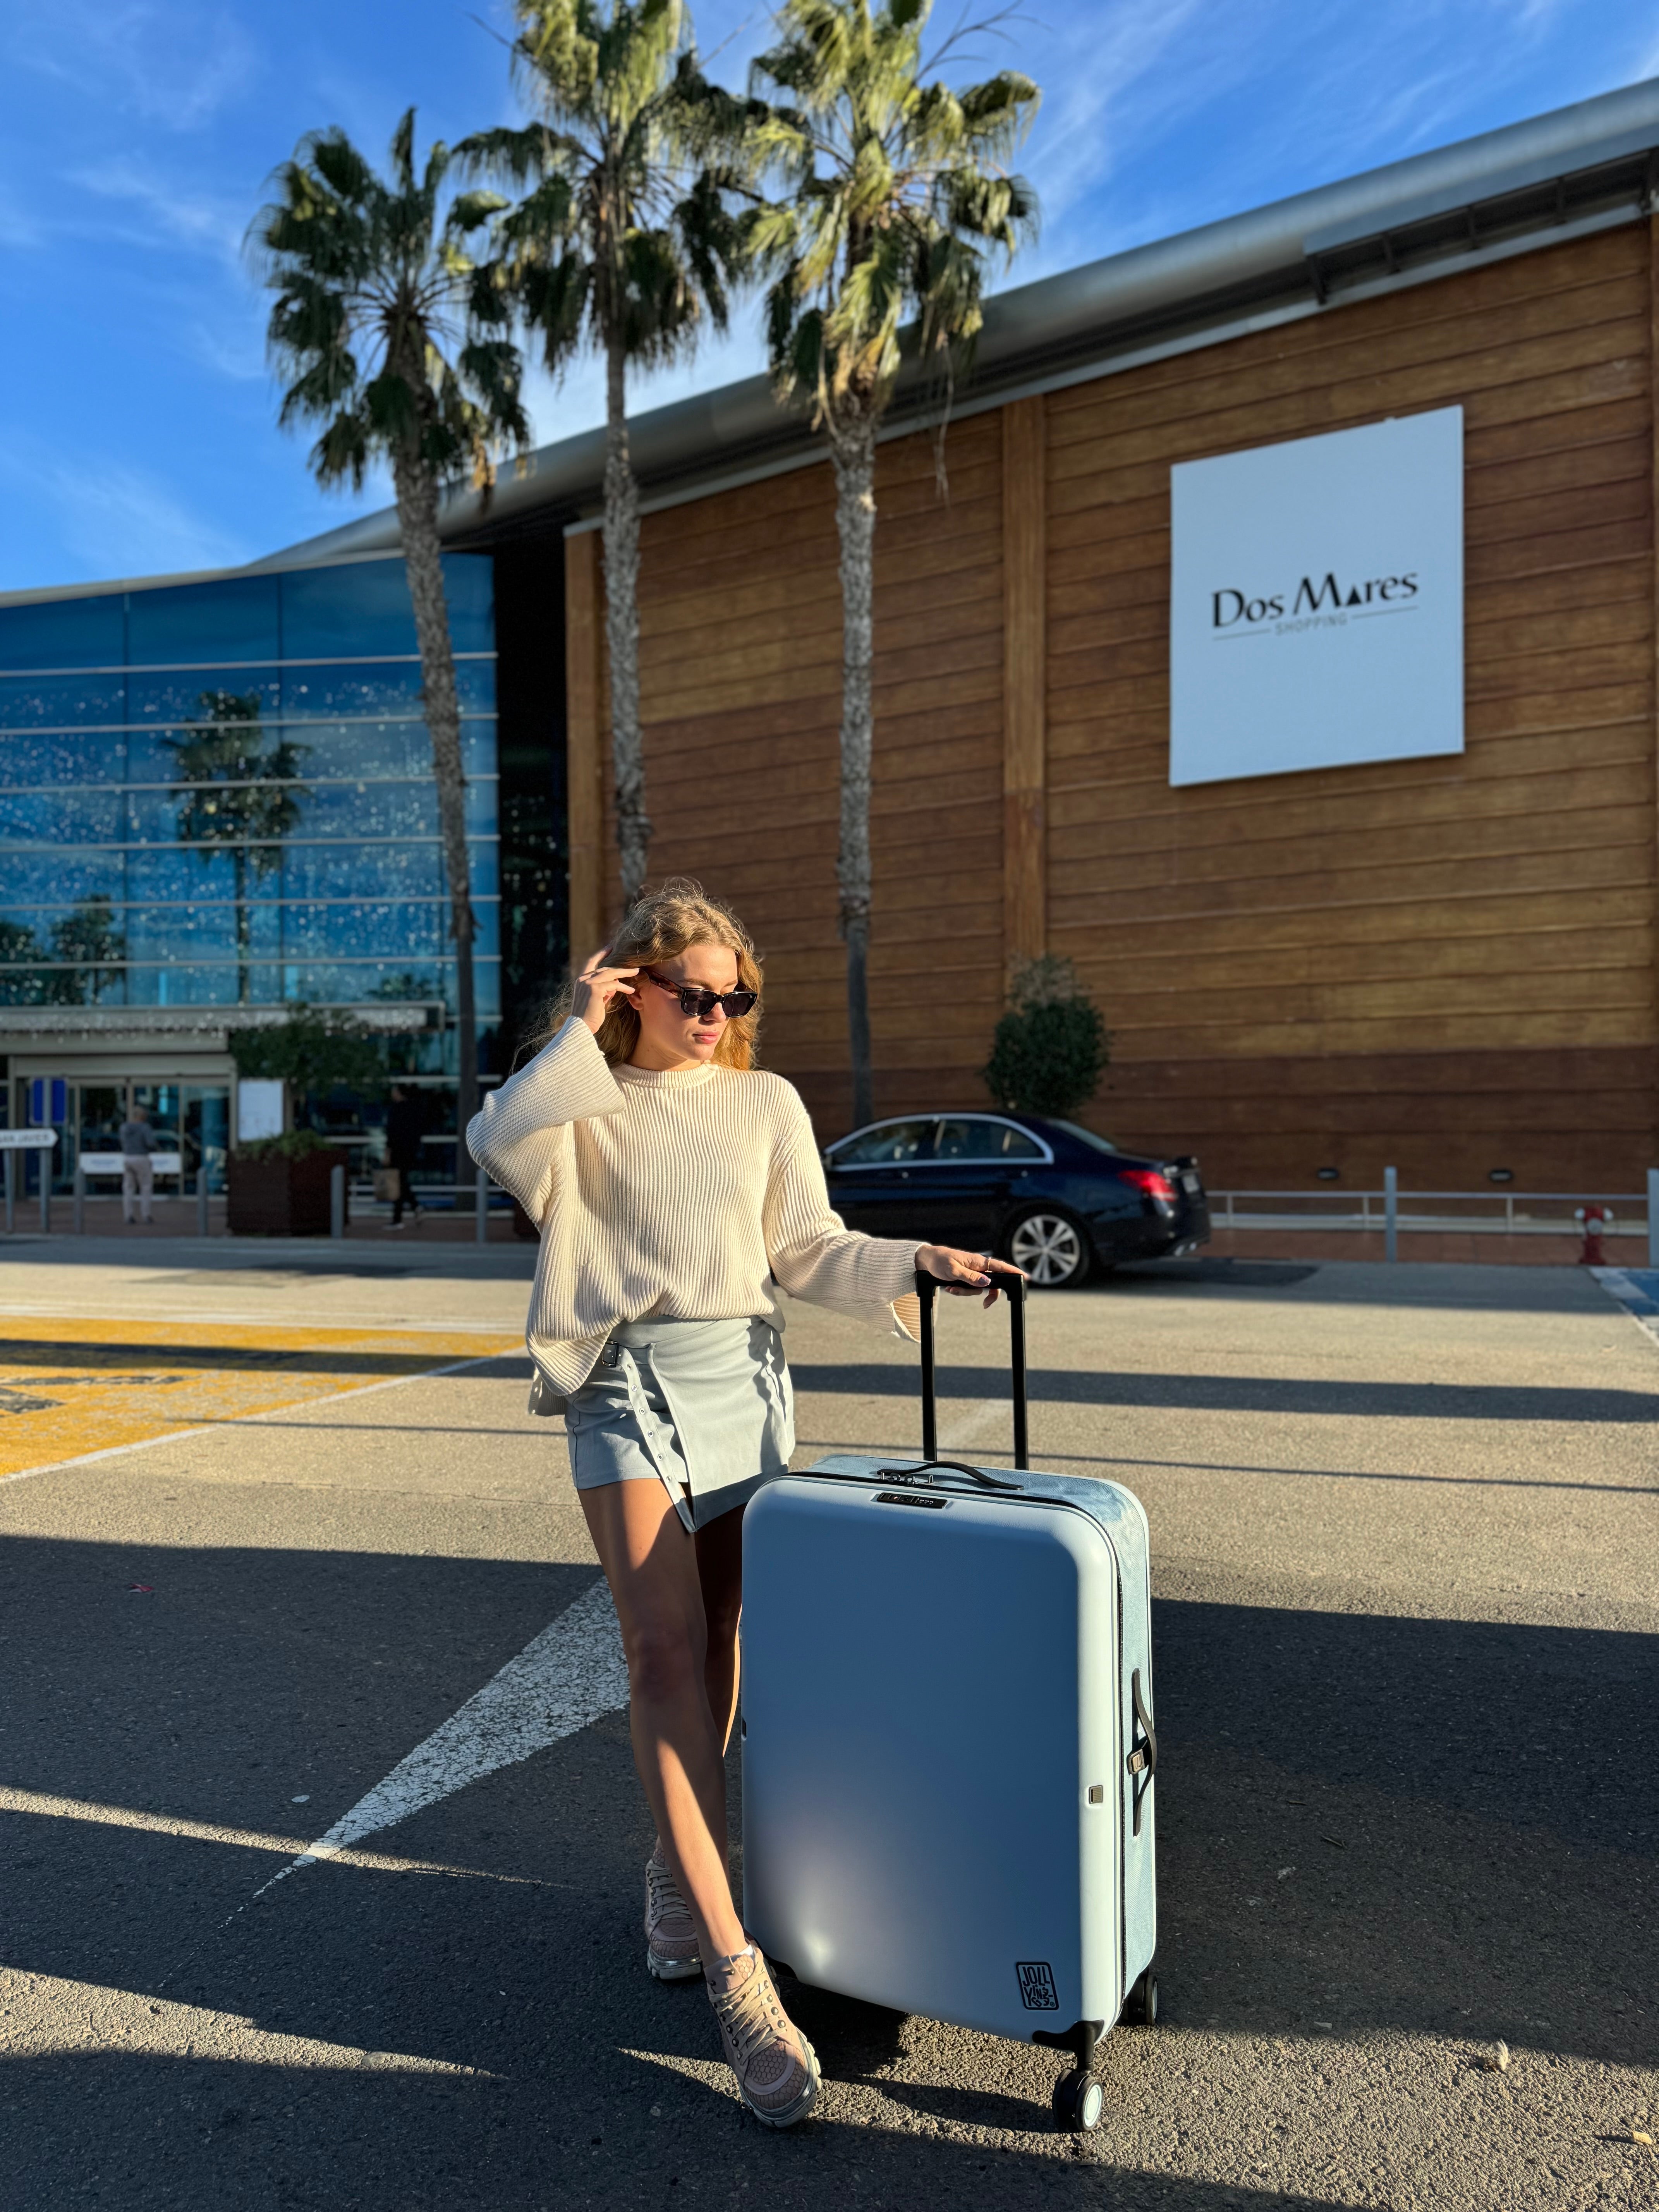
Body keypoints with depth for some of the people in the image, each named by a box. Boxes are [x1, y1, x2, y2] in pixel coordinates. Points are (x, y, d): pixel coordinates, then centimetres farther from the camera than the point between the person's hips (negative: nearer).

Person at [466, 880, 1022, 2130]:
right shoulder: (586, 1105, 5)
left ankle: (677, 1866, 34)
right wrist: (578, 1038, -11)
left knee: (715, 1649, 10)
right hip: (627, 1385, -3)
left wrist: (915, 1264, -3)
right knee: (665, 1655, -12)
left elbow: (809, 1251, 10)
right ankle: (736, 1974, -9)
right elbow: (498, 1147, -16)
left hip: (744, 1376, 3)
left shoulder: (766, 1104, 12)